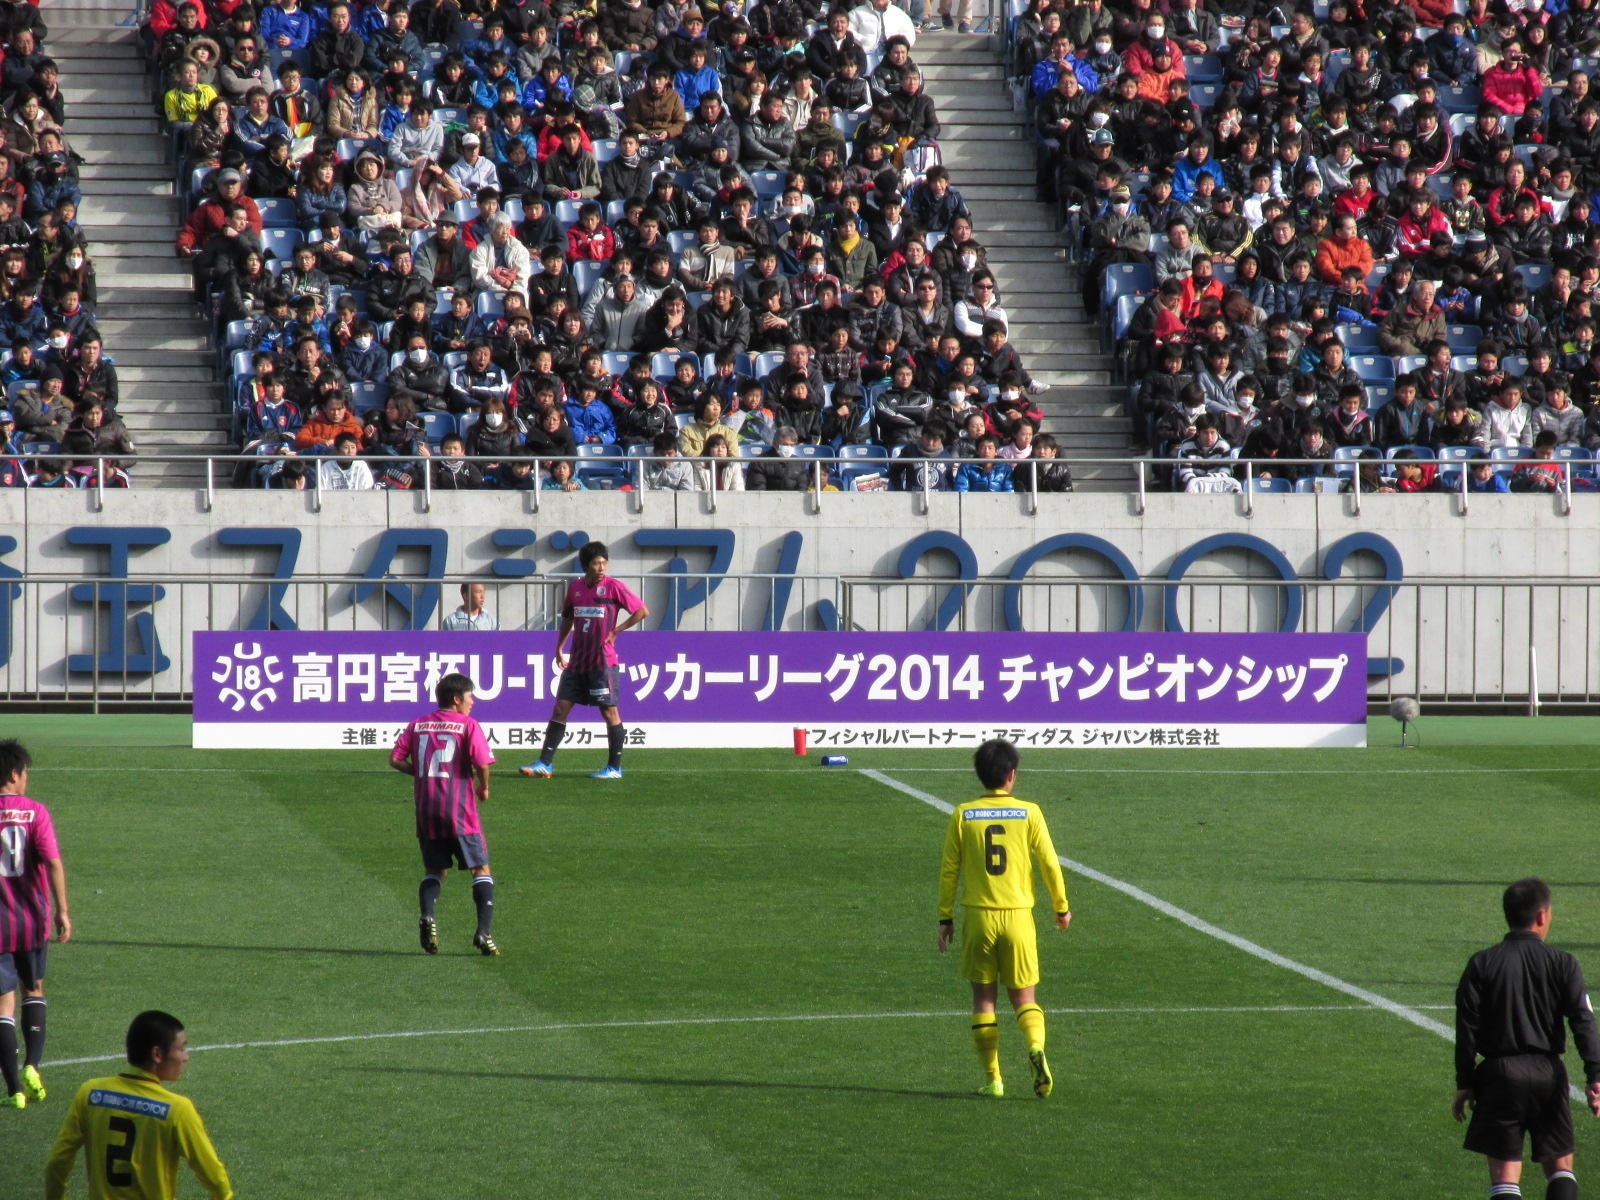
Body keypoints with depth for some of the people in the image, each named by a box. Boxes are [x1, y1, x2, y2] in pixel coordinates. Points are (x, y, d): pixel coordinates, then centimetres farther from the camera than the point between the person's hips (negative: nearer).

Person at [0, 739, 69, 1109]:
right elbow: (53, 862, -15)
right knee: (34, 990, 22)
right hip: (34, 920, 0)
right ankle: (31, 1065, 4)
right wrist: (62, 911, -13)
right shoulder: (35, 812, -6)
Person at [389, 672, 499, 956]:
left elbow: (395, 759, 5)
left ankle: (427, 916, -10)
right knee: (481, 870, 4)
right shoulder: (467, 725, -3)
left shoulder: (417, 726, 10)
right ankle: (484, 931, -9)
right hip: (459, 810, -4)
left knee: (435, 870, 17)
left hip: (426, 811, 4)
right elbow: (482, 763, -14)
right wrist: (484, 787, 5)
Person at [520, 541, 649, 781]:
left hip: (603, 660, -5)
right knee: (561, 706, 2)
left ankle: (615, 767, 8)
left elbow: (642, 611, -5)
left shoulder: (613, 587, -6)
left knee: (609, 710, -1)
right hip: (577, 660, 5)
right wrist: (559, 648, 17)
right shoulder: (574, 587, 9)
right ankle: (544, 764, 4)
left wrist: (616, 630, -8)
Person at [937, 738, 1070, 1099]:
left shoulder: (962, 816, 0)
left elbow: (949, 870, 2)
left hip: (978, 916, 0)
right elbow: (1049, 862, 0)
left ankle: (992, 1078, 8)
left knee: (983, 997, 11)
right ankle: (1036, 1048, -21)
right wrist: (1062, 907, 14)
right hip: (1018, 915, 0)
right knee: (1023, 997, 9)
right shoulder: (1029, 813, -2)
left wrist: (945, 917, 10)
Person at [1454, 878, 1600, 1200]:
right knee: (1560, 1165, 12)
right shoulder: (1562, 963, -1)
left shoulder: (1481, 964, -1)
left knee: (1504, 1171, 0)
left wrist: (1465, 1083, 5)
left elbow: (1467, 1028, -1)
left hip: (1499, 1074, -1)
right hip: (1548, 1074, 1)